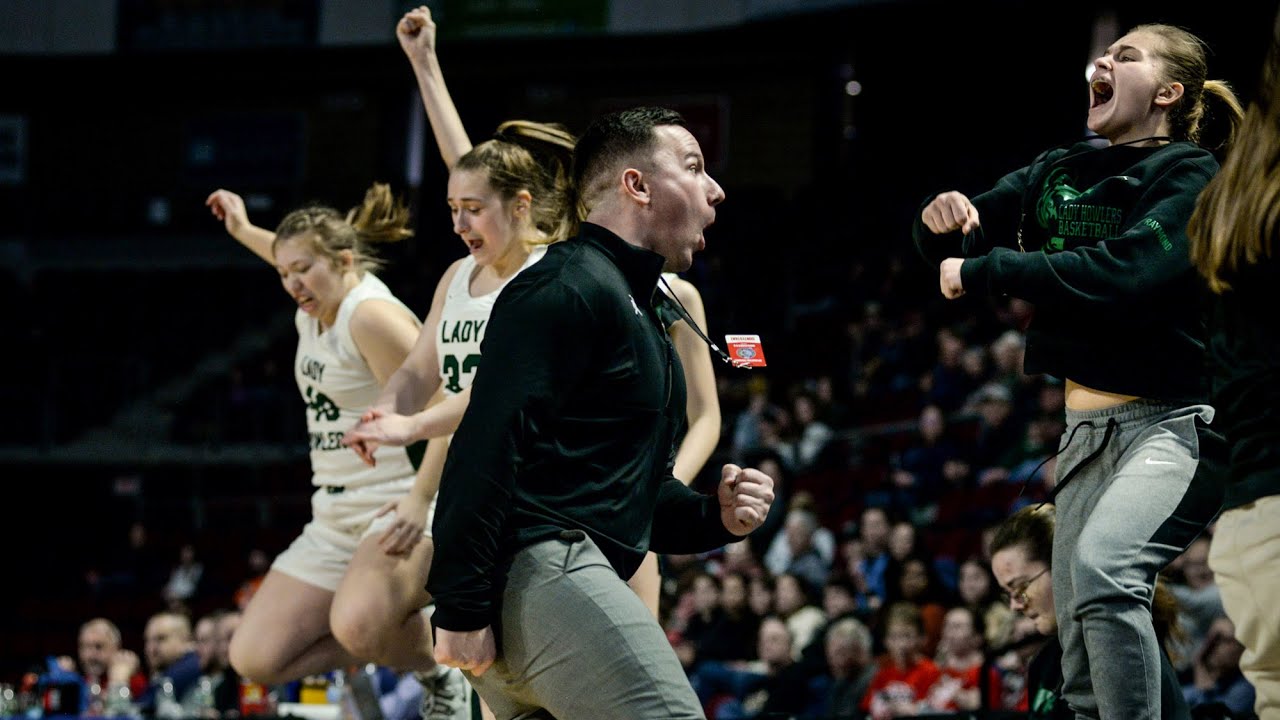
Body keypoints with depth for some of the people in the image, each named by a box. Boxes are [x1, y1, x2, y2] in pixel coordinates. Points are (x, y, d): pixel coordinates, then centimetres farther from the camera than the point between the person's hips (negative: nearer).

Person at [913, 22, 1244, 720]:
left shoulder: (1192, 178, -9)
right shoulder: (1060, 170, 12)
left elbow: (1121, 272, -24)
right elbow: (954, 241, 16)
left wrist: (981, 273, -18)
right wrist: (941, 216, -9)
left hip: (1174, 421, -7)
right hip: (1086, 423, 8)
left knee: (1103, 563, -34)